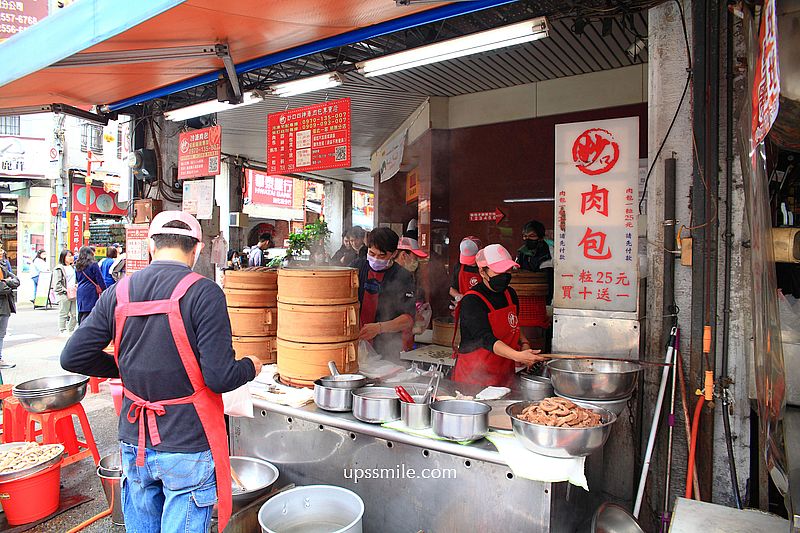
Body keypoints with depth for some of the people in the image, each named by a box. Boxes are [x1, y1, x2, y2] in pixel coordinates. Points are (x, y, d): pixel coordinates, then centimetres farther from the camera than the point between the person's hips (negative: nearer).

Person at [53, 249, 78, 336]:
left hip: (74, 294, 6)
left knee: (74, 314, 6)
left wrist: (77, 285, 6)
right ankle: (62, 331, 8)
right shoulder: (59, 268, -4)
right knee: (63, 314, 0)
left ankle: (71, 330, 18)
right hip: (64, 295, -6)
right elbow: (58, 283, -9)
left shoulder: (73, 267, 18)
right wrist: (65, 291, -15)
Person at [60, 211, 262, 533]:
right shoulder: (204, 292, -17)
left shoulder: (119, 292, 0)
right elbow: (220, 377, -21)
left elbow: (72, 358, 4)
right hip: (188, 448, -5)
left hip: (134, 444, 5)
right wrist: (251, 366, -1)